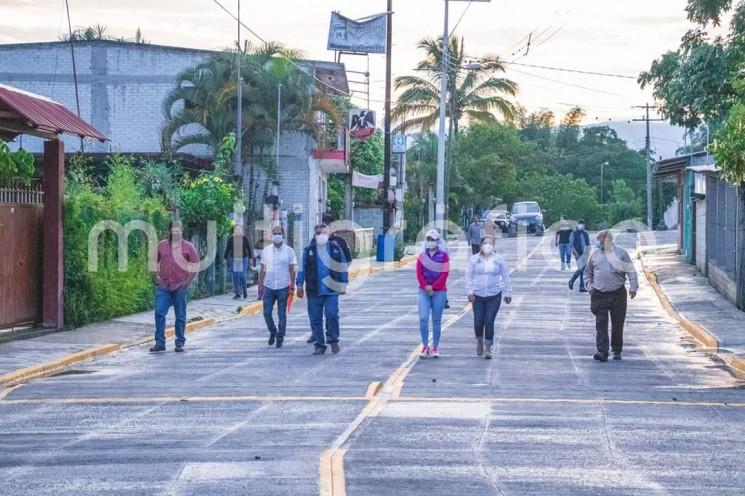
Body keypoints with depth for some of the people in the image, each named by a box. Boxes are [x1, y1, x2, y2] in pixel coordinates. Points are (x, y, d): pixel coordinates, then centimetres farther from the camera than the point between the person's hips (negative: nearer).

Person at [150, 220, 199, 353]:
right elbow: (156, 261, 19)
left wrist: (187, 281, -2)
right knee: (159, 313, -4)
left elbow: (195, 266, 3)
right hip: (163, 285, 2)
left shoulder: (188, 247, -1)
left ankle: (180, 343, 13)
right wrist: (158, 276, 9)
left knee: (180, 316, 4)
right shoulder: (162, 245, 7)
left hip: (180, 286, -2)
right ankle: (160, 342, 1)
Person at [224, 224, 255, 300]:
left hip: (243, 260, -2)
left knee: (242, 276, -9)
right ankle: (237, 293, 8)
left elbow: (249, 249, 5)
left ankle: (244, 290, 14)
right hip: (234, 260, 2)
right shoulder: (231, 240, 4)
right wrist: (225, 259, 6)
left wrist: (251, 258, 3)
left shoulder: (245, 239, 0)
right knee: (235, 277, 1)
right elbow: (227, 250, 8)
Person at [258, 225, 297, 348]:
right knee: (267, 313, 0)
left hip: (283, 287, -2)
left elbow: (292, 270, 1)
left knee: (282, 314, 2)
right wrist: (260, 286, 7)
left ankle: (280, 338, 11)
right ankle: (272, 332, 24)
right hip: (268, 287, 2)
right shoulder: (266, 250, 6)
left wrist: (292, 286, -8)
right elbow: (263, 270, 10)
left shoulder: (289, 251, 0)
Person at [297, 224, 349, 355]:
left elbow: (342, 267, 9)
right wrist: (300, 285, 4)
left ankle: (333, 340, 5)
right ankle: (319, 345, 11)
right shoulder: (309, 250, 7)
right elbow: (302, 269, 9)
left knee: (332, 314, -13)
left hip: (331, 290, -1)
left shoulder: (335, 248, 6)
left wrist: (343, 285, 6)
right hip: (314, 291, 1)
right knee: (315, 319, 2)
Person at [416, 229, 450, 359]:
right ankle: (425, 346, 0)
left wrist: (433, 287, -12)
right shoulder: (422, 256, 8)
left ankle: (435, 347, 11)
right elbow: (419, 273, 2)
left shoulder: (443, 256, 1)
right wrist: (426, 287, -12)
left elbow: (444, 274, -7)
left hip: (439, 291, -2)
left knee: (436, 320, 4)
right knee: (423, 318, -10)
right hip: (424, 291, 2)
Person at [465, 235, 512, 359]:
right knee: (478, 322, 1)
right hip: (478, 296, 1)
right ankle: (479, 341, 31)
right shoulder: (474, 259, 2)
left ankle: (489, 348, 4)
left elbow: (506, 277, 8)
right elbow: (468, 276, 1)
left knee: (489, 322, -6)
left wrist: (508, 293, 7)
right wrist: (470, 292, -7)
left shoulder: (499, 260, 3)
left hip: (494, 296, -1)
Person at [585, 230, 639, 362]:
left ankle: (617, 351, 21)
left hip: (618, 294, -1)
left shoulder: (621, 253, 4)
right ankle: (602, 352, -13)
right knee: (601, 324, -9)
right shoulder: (595, 254, 10)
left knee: (618, 324, 6)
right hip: (600, 295, 1)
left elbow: (631, 271, 1)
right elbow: (588, 272, 20)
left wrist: (633, 287, -10)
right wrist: (590, 286, 5)